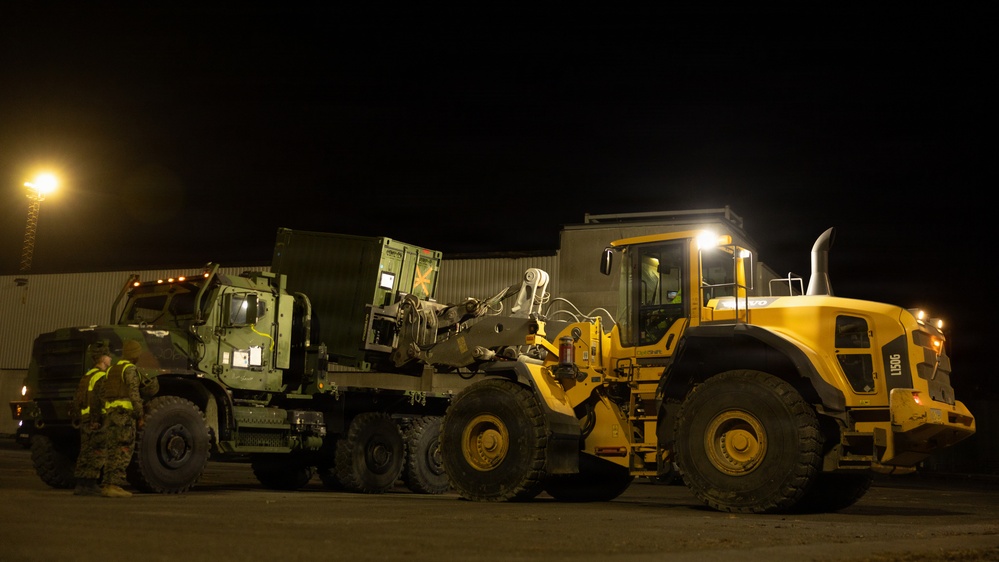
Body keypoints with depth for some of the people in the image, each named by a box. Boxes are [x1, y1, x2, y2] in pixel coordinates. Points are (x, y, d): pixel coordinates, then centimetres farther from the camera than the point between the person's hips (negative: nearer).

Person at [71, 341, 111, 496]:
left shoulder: (86, 376, 19)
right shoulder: (101, 376, -10)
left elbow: (77, 400, 20)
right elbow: (98, 400, -20)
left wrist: (76, 418, 24)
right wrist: (99, 420, -22)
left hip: (85, 420, 9)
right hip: (98, 422, -9)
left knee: (85, 453, 11)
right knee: (97, 454, -6)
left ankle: (80, 485, 12)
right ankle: (90, 485, -8)